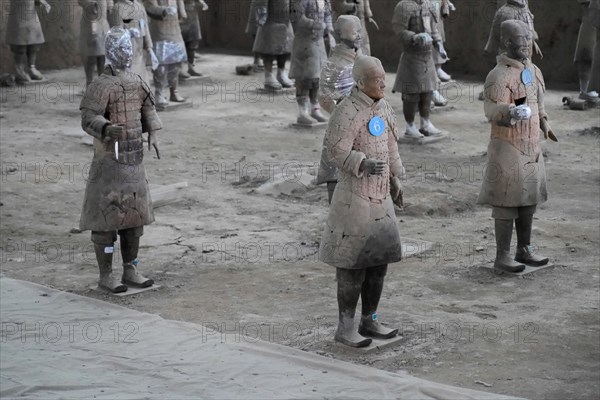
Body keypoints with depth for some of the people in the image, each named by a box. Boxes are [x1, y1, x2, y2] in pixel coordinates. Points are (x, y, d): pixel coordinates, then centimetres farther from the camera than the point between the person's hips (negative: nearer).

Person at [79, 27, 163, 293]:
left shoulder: (136, 81, 9)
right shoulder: (100, 86, -14)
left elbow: (148, 108, 19)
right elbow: (89, 119, -22)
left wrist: (152, 135, 3)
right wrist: (107, 129, -43)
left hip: (133, 159, 7)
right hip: (109, 159, -7)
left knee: (134, 213, 10)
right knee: (107, 216, -1)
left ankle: (130, 271, 19)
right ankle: (105, 275, 8)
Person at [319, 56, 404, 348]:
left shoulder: (382, 107, 8)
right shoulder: (347, 111, -17)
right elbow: (336, 151, -19)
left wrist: (395, 180, 22)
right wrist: (363, 164, -33)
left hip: (380, 195, 8)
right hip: (355, 195, -8)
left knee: (379, 258, 12)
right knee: (353, 262, -3)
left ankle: (370, 321, 24)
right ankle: (345, 328, 7)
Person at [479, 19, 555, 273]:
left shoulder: (533, 71, 9)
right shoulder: (499, 76, -18)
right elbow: (492, 110, -30)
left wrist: (544, 123, 27)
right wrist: (511, 112, -48)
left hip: (531, 146, 8)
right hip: (508, 147, -8)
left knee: (529, 199, 13)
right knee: (507, 203, -3)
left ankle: (524, 250, 24)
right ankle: (502, 256, 5)